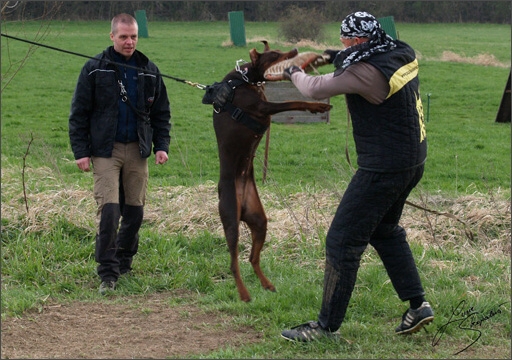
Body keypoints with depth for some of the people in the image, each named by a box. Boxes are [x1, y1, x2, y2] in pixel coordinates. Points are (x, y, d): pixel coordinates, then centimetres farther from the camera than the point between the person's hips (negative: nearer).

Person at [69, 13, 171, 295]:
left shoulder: (149, 71, 8)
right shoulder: (95, 69, -1)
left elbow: (161, 113, 15)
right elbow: (79, 113, 0)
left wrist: (161, 145, 4)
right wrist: (80, 151, -6)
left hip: (137, 151, 3)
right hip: (105, 150, -3)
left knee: (134, 210, 8)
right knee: (109, 209, -12)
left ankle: (124, 261, 25)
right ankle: (107, 273, -9)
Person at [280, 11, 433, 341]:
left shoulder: (368, 72, -23)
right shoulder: (404, 54, 2)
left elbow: (316, 89, -16)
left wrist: (295, 74, 4)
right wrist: (342, 58, 17)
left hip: (383, 169, -10)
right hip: (413, 161, 10)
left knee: (343, 241, -2)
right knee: (385, 231, 26)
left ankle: (327, 326, 3)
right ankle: (418, 305, 25)